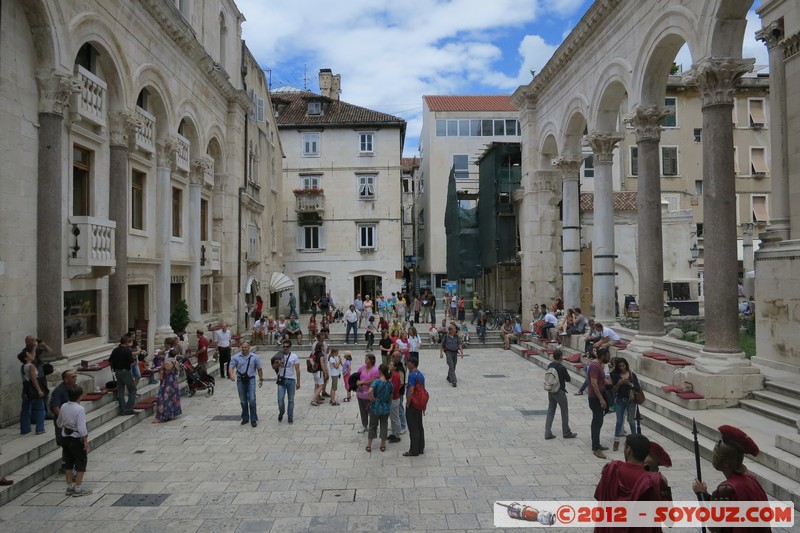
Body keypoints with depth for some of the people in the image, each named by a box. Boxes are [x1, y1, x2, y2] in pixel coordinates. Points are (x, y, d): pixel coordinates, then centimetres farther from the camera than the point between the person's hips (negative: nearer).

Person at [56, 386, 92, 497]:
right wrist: (85, 440, -16)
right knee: (81, 462, 5)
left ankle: (69, 487, 25)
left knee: (68, 462, 16)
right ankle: (78, 488, 8)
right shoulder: (80, 409, -22)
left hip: (65, 437, 7)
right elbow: (81, 428, -24)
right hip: (77, 439, -7)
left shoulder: (63, 407, -1)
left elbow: (59, 424, 15)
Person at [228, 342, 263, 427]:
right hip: (240, 380, 2)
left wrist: (261, 379, 7)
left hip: (251, 379, -2)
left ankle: (253, 419, -3)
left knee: (252, 399, -10)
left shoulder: (255, 357, -2)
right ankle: (245, 418, 25)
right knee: (243, 401, 11)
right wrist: (231, 375, -24)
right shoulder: (236, 357, -2)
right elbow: (231, 367, -5)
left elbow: (259, 369, 7)